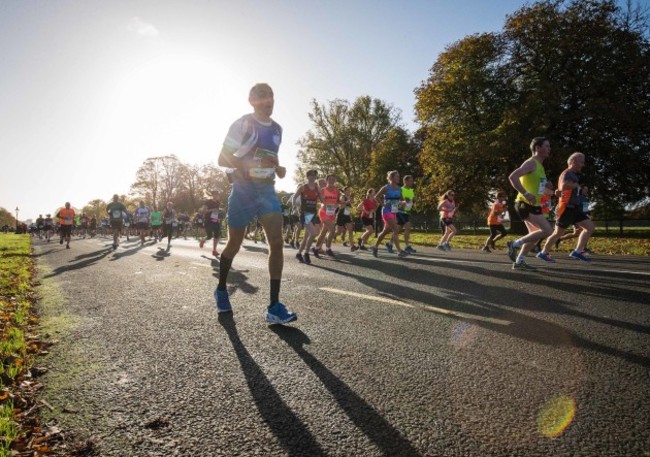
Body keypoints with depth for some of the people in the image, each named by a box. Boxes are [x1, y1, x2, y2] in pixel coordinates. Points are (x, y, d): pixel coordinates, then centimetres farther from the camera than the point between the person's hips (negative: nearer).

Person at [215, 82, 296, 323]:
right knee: (234, 244, 6)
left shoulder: (277, 128, 13)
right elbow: (223, 159, -11)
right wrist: (254, 164, -26)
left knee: (277, 242, -11)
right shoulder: (242, 124, -7)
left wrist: (278, 168, 5)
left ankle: (274, 307, -10)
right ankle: (221, 290, 32)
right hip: (243, 189, -4)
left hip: (267, 189, 5)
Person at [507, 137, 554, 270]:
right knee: (547, 231, -13)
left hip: (532, 205, 10)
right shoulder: (531, 163, -12)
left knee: (535, 233, 13)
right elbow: (512, 177, -27)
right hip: (525, 204, -10)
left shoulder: (539, 165, 18)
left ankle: (519, 262, 16)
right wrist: (526, 194, -31)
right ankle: (515, 244, -5)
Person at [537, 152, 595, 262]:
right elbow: (564, 186, -35)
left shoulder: (574, 175, 17)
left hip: (574, 208, 9)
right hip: (567, 208, -9)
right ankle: (544, 253, 13)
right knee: (558, 233, 0)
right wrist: (576, 185, -19)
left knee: (590, 227, -1)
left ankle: (577, 251, -1)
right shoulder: (566, 174, -13)